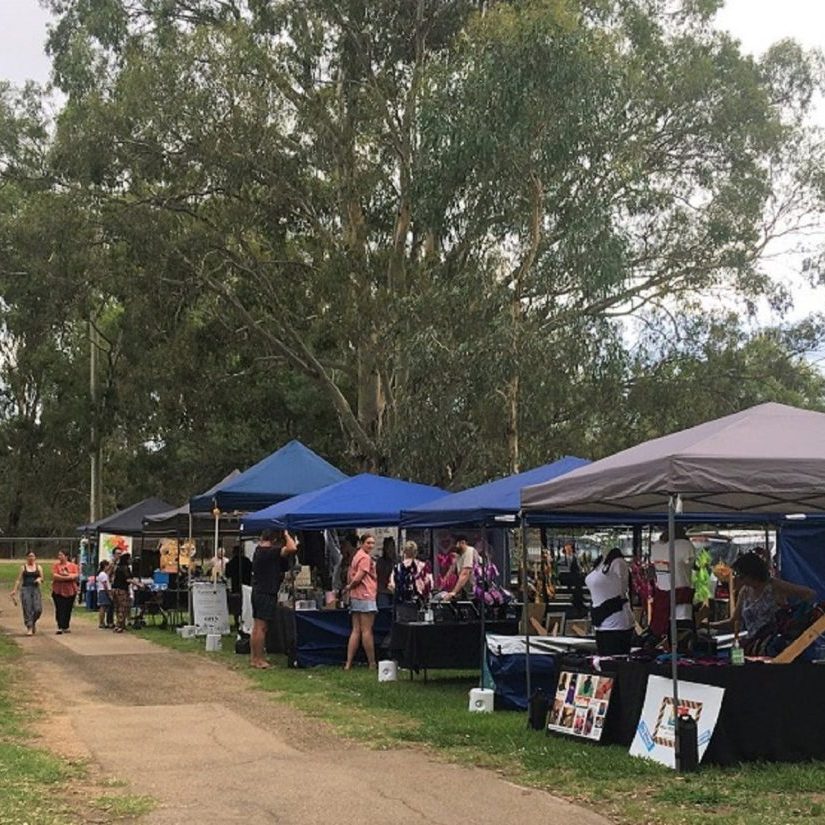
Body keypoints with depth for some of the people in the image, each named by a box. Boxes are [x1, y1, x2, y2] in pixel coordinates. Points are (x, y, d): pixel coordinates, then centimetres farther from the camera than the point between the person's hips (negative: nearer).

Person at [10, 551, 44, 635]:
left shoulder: (38, 567, 11)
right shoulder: (23, 567, 7)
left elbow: (42, 578, 11)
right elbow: (18, 580, 4)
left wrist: (39, 579, -12)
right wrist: (14, 590, -5)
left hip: (36, 589, 1)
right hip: (25, 589, -1)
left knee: (38, 609, -9)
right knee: (27, 609, -9)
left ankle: (33, 622, 20)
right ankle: (29, 628, -5)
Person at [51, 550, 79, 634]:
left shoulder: (73, 565, 7)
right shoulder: (56, 565, 4)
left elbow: (75, 576, -4)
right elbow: (54, 576, -9)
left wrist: (66, 575, -15)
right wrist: (69, 577, -12)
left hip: (70, 590, 2)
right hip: (58, 591, -2)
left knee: (68, 609, 6)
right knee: (60, 609, -8)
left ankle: (65, 627, 15)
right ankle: (60, 627, -11)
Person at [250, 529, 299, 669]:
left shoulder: (258, 550, 10)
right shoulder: (271, 552, -16)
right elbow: (292, 548, -25)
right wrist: (286, 535, -11)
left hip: (257, 592, 9)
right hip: (267, 593, -9)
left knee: (256, 626, 14)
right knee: (261, 628, -6)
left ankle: (253, 657, 20)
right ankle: (259, 660, -4)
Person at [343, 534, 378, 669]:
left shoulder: (356, 556, 17)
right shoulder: (365, 557, -12)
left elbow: (350, 576, 17)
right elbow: (358, 577, -18)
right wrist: (350, 587, -2)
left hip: (355, 597, 9)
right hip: (365, 597, -9)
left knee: (356, 631, 7)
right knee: (367, 631, -3)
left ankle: (348, 663, 4)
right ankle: (372, 663, 2)